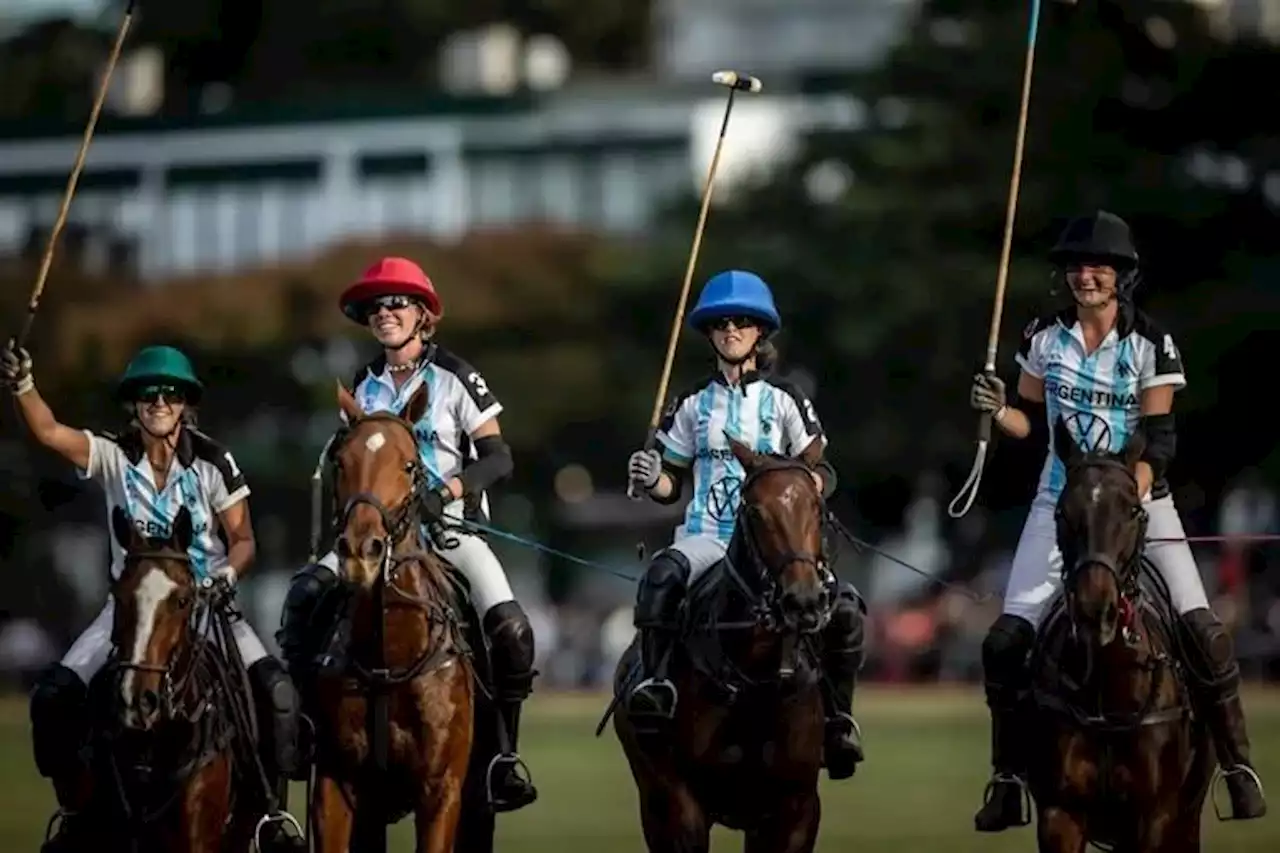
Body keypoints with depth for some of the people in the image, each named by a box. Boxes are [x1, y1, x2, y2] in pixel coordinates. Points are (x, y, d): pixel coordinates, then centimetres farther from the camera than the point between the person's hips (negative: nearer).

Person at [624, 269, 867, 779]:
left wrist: (807, 485, -15)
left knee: (843, 607, -24)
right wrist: (651, 479, -7)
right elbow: (673, 484, 16)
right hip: (706, 536, 1)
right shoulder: (693, 406, 14)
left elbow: (822, 473, 8)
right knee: (662, 575, -36)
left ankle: (837, 716, -9)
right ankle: (654, 680, -37)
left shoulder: (783, 401, 9)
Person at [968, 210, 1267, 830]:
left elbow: (1159, 439, -10)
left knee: (1201, 628, -16)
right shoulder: (1045, 339, 2)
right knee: (1006, 641, -7)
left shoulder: (1151, 345, -7)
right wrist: (998, 411, -12)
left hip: (1137, 499, -2)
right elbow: (1035, 424, 10)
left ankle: (1238, 766, -4)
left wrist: (1130, 494, -25)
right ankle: (1008, 781, 6)